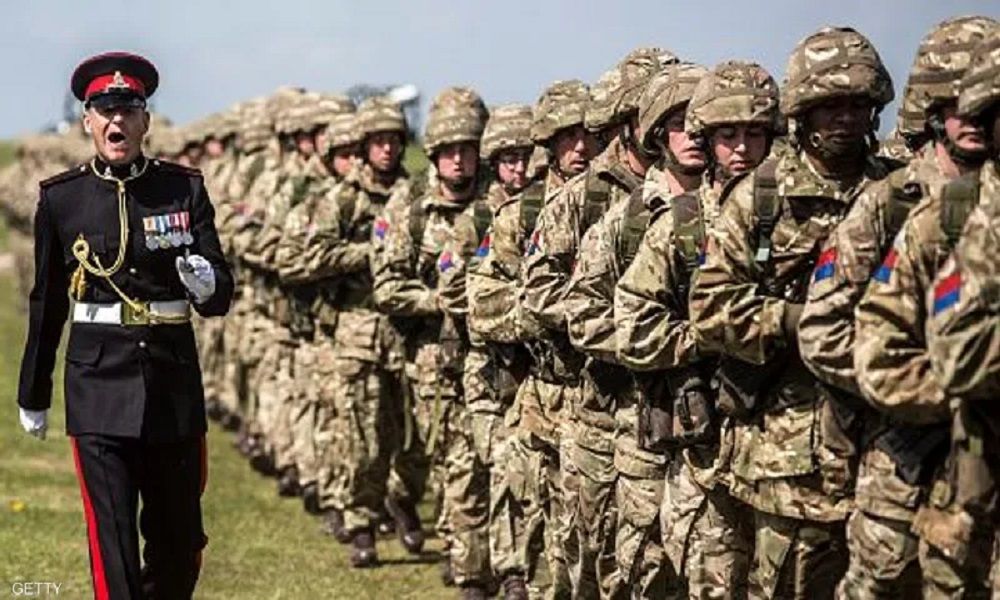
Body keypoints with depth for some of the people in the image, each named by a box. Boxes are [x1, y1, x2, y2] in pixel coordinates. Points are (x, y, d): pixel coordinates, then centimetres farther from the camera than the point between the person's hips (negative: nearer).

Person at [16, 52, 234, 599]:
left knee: (179, 538, 14)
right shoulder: (61, 198, 1)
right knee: (111, 537, -10)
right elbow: (47, 305, 10)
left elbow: (220, 297, 0)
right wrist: (33, 395, 17)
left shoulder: (184, 189, 2)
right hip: (98, 384, -2)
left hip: (173, 382, 2)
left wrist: (206, 284, -25)